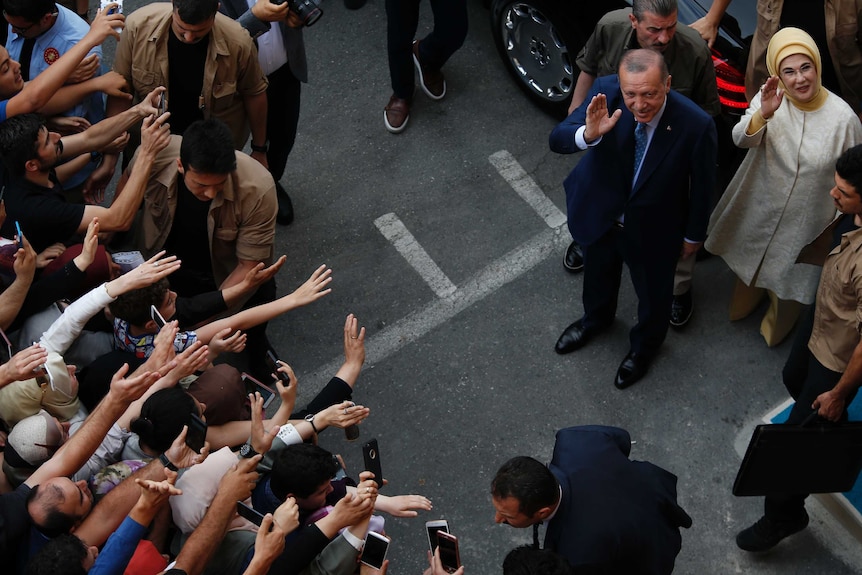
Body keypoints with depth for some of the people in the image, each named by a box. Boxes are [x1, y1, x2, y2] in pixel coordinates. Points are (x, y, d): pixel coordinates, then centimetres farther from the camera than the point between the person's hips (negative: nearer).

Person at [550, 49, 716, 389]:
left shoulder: (695, 125, -34)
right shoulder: (605, 92, -29)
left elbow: (702, 184, -17)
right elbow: (557, 140, -27)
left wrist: (694, 234, -2)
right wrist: (589, 133, -50)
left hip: (653, 229, -2)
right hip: (598, 212, 3)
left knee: (653, 293, 25)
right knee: (597, 274, 32)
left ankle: (645, 344, 59)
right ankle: (596, 318, 67)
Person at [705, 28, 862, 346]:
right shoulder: (770, 97, -17)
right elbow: (741, 139, -29)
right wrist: (762, 114, -48)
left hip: (804, 219, -2)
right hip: (760, 206, 2)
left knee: (790, 278, 20)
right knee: (750, 260, 28)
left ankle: (777, 326, 54)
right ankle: (746, 299, 63)